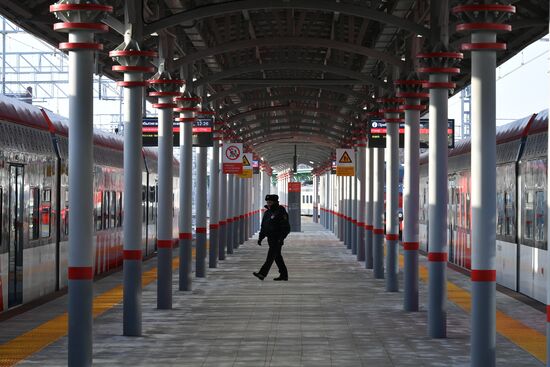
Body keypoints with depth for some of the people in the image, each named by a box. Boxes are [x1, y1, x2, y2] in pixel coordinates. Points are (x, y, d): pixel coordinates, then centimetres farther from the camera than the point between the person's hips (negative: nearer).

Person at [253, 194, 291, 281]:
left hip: (277, 239, -9)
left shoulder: (281, 212, -12)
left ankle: (262, 274, -22)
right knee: (277, 257, 12)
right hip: (270, 238, 9)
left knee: (271, 256, -14)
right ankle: (284, 275, 19)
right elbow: (263, 227, 18)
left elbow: (285, 227, -16)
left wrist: (281, 238, -23)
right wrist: (260, 238, 9)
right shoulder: (267, 213, 13)